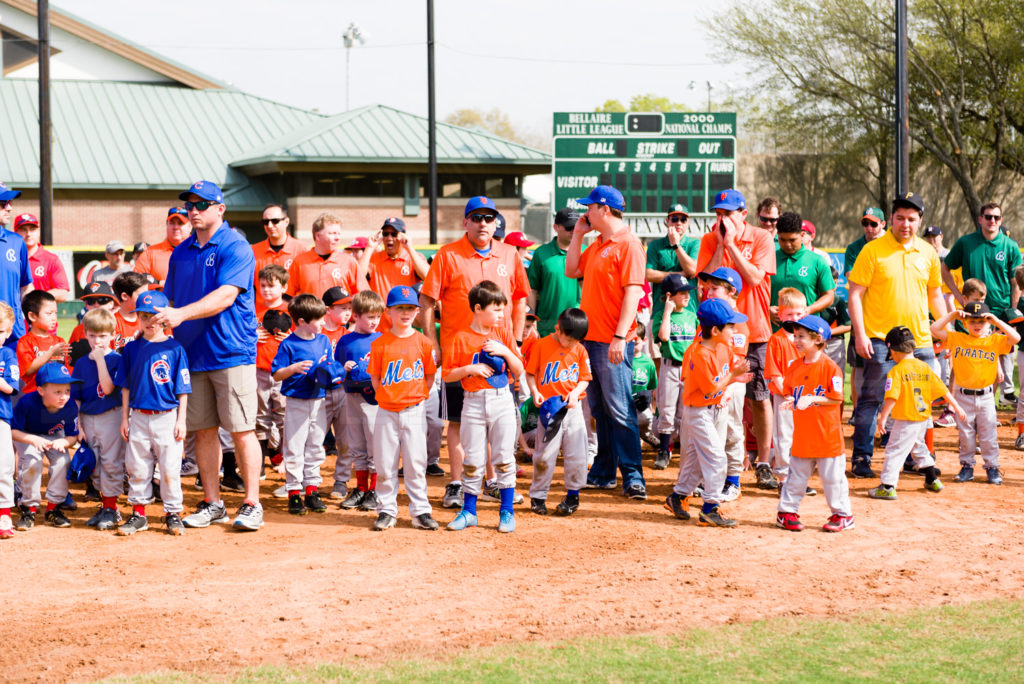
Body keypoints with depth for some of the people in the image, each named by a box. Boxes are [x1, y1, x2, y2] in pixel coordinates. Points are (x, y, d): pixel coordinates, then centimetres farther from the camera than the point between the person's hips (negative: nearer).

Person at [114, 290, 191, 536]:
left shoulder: (174, 348, -2)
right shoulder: (132, 348, 6)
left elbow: (182, 389, -1)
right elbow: (126, 387, 11)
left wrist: (181, 420, -5)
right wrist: (125, 419, 7)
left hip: (167, 417, -3)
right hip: (139, 418, 3)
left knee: (170, 468, 0)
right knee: (137, 468, 6)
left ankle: (173, 513, 11)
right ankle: (138, 513, 16)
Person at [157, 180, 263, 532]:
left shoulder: (235, 248, -6)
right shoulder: (182, 252, 15)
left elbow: (225, 296, -18)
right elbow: (172, 300, 20)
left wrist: (183, 313, -27)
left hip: (232, 353, -6)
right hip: (191, 354, 6)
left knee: (241, 431, -5)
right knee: (203, 430, 7)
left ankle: (251, 504, -1)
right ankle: (212, 503, 14)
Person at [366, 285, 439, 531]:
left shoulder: (423, 342, 2)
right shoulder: (379, 344, 0)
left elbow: (430, 376, 8)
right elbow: (375, 377, 5)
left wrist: (419, 396, 0)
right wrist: (385, 396, -3)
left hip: (414, 411, 0)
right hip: (386, 411, 0)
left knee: (416, 463, 1)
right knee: (385, 463, 3)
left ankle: (420, 511, 9)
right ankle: (387, 510, 12)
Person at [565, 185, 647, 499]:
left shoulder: (628, 244, -12)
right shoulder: (596, 245, 16)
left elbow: (633, 293, -18)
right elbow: (572, 271, 23)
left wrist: (619, 337, -24)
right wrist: (578, 236, 13)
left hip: (613, 342, -9)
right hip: (590, 337, 9)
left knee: (619, 410, -9)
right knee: (599, 409, 13)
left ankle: (632, 476, -8)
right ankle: (603, 472, 20)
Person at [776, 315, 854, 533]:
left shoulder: (830, 367, -12)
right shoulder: (795, 366, 6)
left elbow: (837, 398, -11)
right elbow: (788, 390, 16)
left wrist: (812, 399, -20)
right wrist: (790, 401, -6)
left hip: (827, 435, -5)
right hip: (802, 435, 5)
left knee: (832, 476, 3)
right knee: (796, 475, 11)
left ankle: (842, 514, 14)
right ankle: (787, 511, 20)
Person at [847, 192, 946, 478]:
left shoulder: (928, 253, 9)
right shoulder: (873, 250, -5)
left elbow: (934, 294, 20)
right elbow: (855, 294, -6)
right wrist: (859, 334, -14)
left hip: (920, 341, 5)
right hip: (880, 339, -5)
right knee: (871, 399, -3)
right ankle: (861, 459, 4)